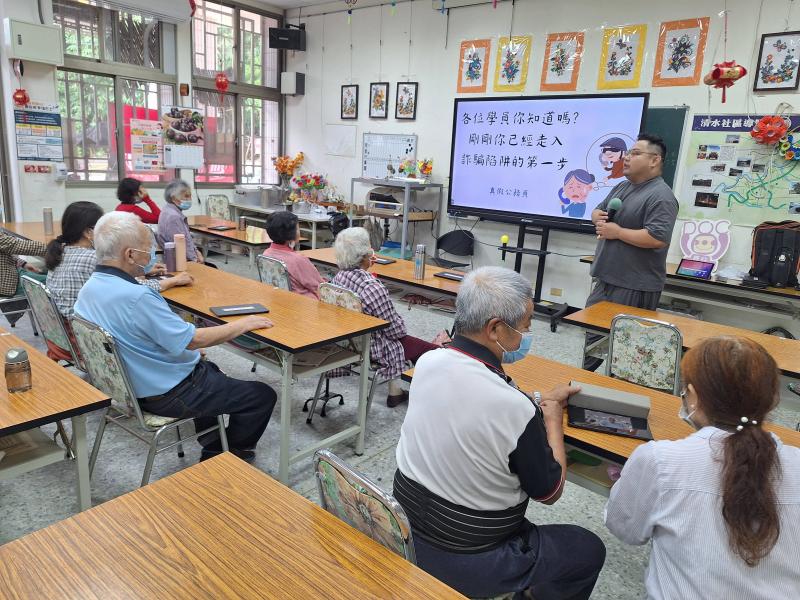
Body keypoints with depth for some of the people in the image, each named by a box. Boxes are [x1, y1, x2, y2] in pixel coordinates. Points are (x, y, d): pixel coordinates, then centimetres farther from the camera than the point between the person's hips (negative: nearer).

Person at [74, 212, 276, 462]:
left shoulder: (89, 288, -3)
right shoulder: (136, 298, -33)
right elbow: (192, 339, -28)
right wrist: (243, 324, -16)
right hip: (165, 395, -10)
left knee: (209, 369, 34)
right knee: (263, 395, -2)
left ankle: (212, 450, 37)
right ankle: (234, 457, 23)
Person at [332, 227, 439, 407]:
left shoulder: (339, 277, -7)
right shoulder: (374, 289, -31)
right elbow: (395, 329, -21)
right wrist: (402, 326, 2)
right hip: (372, 349, -8)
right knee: (427, 348, 9)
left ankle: (395, 392, 34)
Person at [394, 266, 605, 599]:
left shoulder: (426, 363, -12)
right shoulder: (515, 408, -30)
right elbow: (549, 492, -11)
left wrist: (540, 399, 9)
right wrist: (552, 416, -2)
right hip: (467, 564, -6)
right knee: (589, 550, 16)